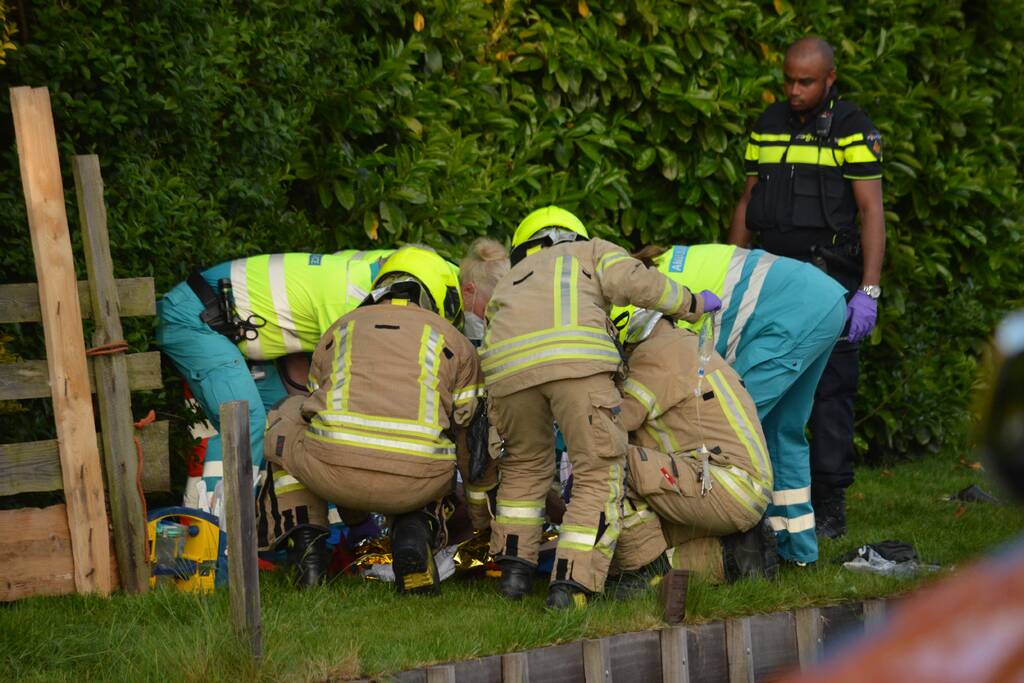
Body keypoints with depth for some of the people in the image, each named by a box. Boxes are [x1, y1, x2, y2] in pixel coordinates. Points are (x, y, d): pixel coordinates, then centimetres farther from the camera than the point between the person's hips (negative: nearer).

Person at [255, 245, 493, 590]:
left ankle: (307, 549, 18)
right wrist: (484, 518, 45)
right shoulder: (455, 342, 23)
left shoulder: (338, 331, 29)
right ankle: (413, 535, 6)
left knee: (286, 420, 33)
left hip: (332, 470, 0)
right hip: (411, 483, 0)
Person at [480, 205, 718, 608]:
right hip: (576, 357, -4)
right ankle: (571, 583, -4)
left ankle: (514, 566, 22)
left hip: (506, 363, 4)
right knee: (599, 472, 6)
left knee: (525, 463, 28)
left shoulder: (510, 281, 43)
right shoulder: (593, 251, 35)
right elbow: (633, 282, 10)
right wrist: (689, 303, 25)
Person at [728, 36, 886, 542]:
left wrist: (869, 291, -15)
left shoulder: (853, 130, -4)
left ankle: (829, 508, 0)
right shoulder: (768, 125, 12)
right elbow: (747, 203, 17)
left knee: (830, 393, -3)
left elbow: (871, 212, -8)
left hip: (829, 277, -5)